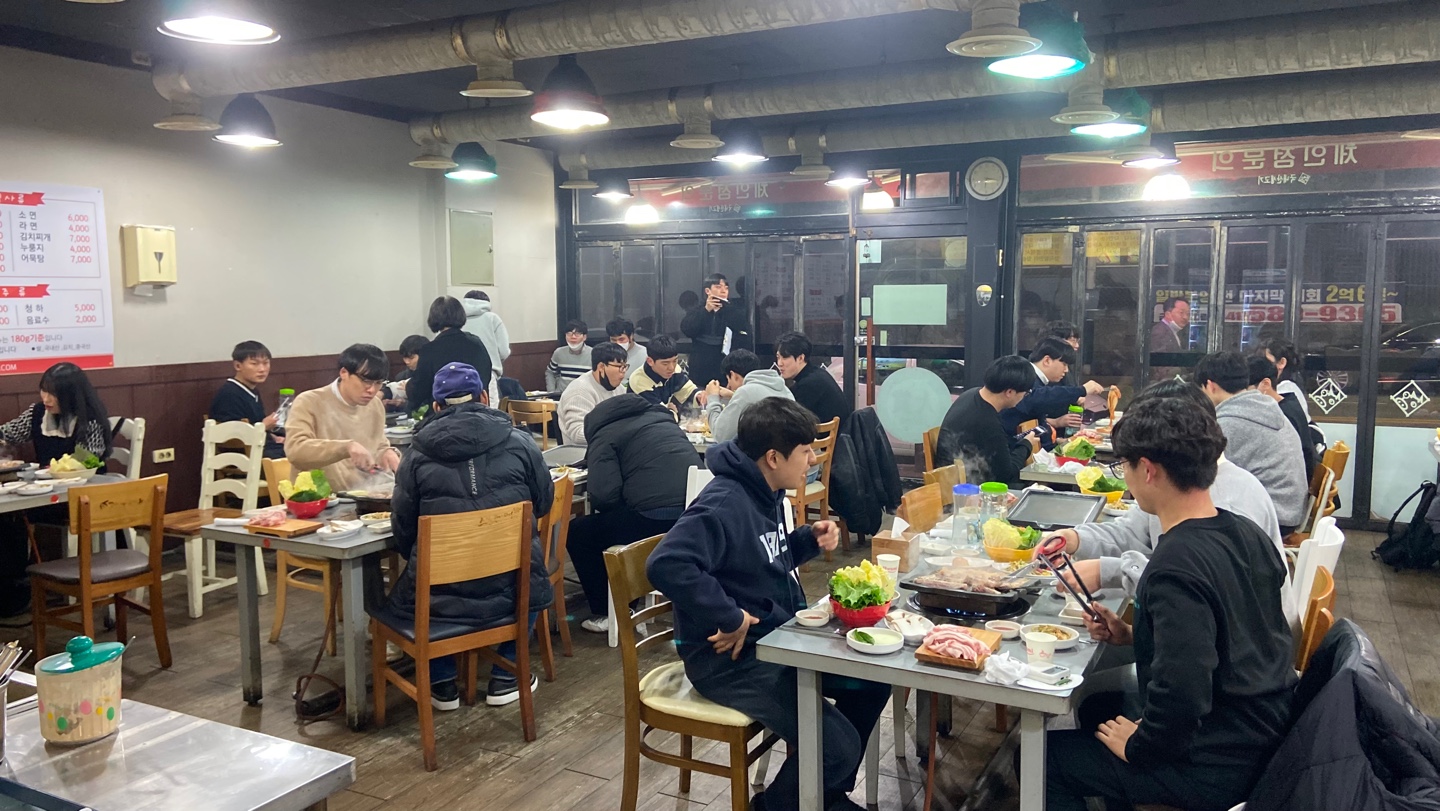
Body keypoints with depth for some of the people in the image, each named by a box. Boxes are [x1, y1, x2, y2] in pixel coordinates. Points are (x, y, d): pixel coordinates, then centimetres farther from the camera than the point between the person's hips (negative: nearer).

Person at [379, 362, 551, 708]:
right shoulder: (519, 442, -3)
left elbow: (403, 530, 1)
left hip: (439, 599, 0)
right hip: (513, 592, 1)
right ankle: (505, 676, 30)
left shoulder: (418, 454, -4)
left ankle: (442, 682, 29)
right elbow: (544, 502, 9)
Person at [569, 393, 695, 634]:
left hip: (654, 520, -8)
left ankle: (605, 613, 22)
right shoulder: (660, 416, 25)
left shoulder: (604, 436, 5)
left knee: (577, 532, 14)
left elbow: (604, 495, -9)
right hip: (694, 512, 8)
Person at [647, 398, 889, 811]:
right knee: (837, 745, -17)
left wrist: (809, 540, 2)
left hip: (778, 637, 10)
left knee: (874, 679, 13)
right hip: (729, 656, -10)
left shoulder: (767, 493, 6)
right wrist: (731, 618, -32)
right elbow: (667, 565, -38)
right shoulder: (724, 504, -25)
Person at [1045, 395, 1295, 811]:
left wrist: (1137, 746, -14)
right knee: (1097, 706, 27)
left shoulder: (1177, 567, -28)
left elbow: (1181, 696, -32)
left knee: (1040, 757, 3)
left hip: (1218, 766, -9)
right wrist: (1135, 636, 5)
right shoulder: (1247, 534, -1)